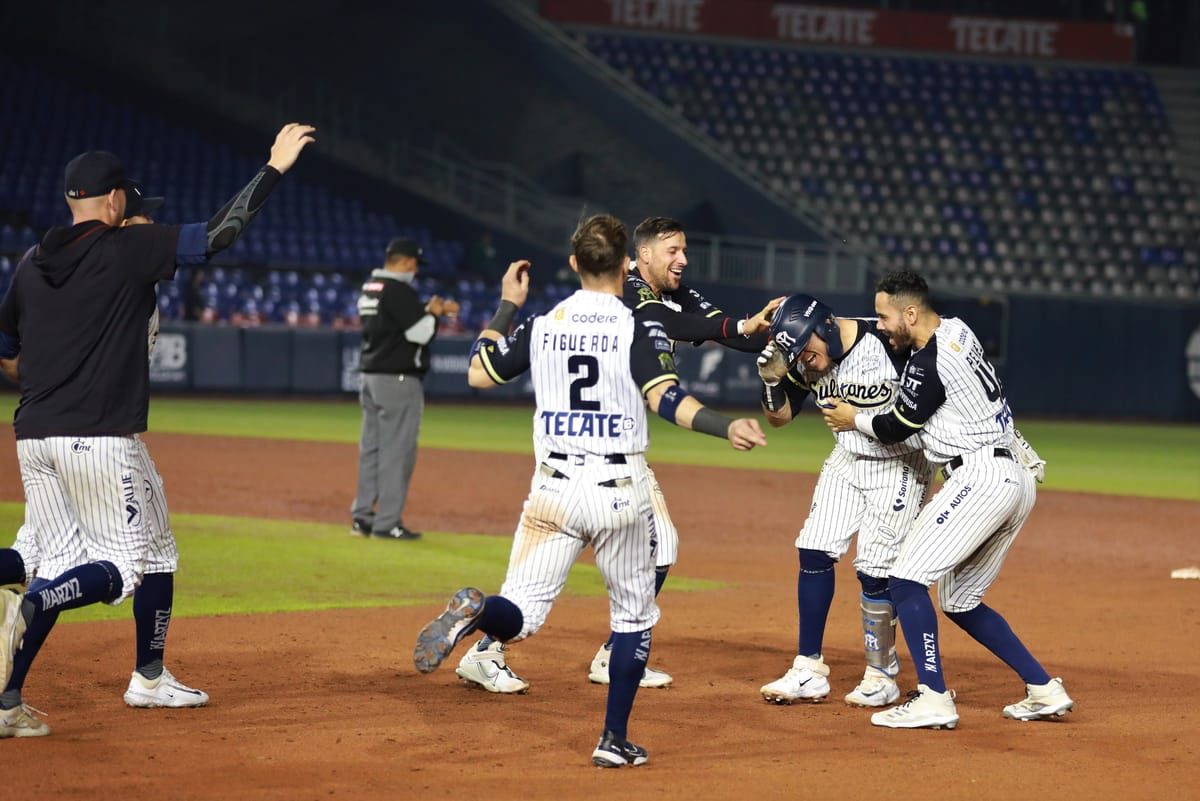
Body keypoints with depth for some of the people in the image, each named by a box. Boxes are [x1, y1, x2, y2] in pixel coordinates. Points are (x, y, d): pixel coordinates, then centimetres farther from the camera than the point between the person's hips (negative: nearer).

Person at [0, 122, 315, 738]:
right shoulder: (128, 249, -6)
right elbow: (219, 234, -10)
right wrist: (274, 169, -3)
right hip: (101, 438, -6)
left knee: (58, 564, 14)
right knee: (119, 566, 3)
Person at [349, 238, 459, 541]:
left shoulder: (369, 288, 14)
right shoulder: (399, 291, -15)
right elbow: (420, 333, -17)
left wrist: (432, 310, 18)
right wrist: (434, 313, 0)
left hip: (370, 379, 10)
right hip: (397, 380, -10)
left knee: (371, 448, 13)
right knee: (397, 451, -6)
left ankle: (362, 516, 15)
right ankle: (387, 523, -5)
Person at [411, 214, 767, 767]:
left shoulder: (540, 326, 4)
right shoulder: (639, 330, -6)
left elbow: (478, 373, 15)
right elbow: (666, 399, -19)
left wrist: (506, 306, 23)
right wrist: (728, 428, -25)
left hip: (553, 490, 2)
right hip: (620, 492, -2)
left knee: (521, 613, 2)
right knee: (634, 615, 16)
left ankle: (474, 611, -34)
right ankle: (615, 740, 13)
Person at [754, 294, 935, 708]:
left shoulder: (892, 344, -26)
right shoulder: (803, 360, -9)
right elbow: (780, 416, 0)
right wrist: (772, 378, -18)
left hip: (902, 464, -6)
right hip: (848, 460, 6)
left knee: (874, 570, -10)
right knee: (814, 551, -1)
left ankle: (881, 676, 6)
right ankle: (809, 672, 7)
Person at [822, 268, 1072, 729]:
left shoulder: (927, 365, -15)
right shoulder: (958, 330, 12)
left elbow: (896, 429, -3)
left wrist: (855, 420, 16)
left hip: (981, 478, -10)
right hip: (1017, 479, 10)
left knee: (906, 581, -11)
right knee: (960, 601, 17)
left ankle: (933, 699, -17)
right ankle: (1045, 691, 16)